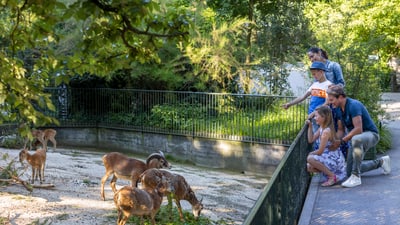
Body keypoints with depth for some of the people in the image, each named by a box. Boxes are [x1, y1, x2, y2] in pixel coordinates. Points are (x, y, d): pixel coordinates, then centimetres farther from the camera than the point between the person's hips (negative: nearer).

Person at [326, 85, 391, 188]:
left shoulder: (353, 105, -25)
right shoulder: (338, 109, 2)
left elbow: (358, 129, -30)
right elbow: (341, 130, 10)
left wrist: (343, 140, -22)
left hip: (370, 134, -9)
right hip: (355, 138, 9)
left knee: (356, 139, -45)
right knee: (349, 172, 7)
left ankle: (356, 177, -37)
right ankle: (380, 162, 28)